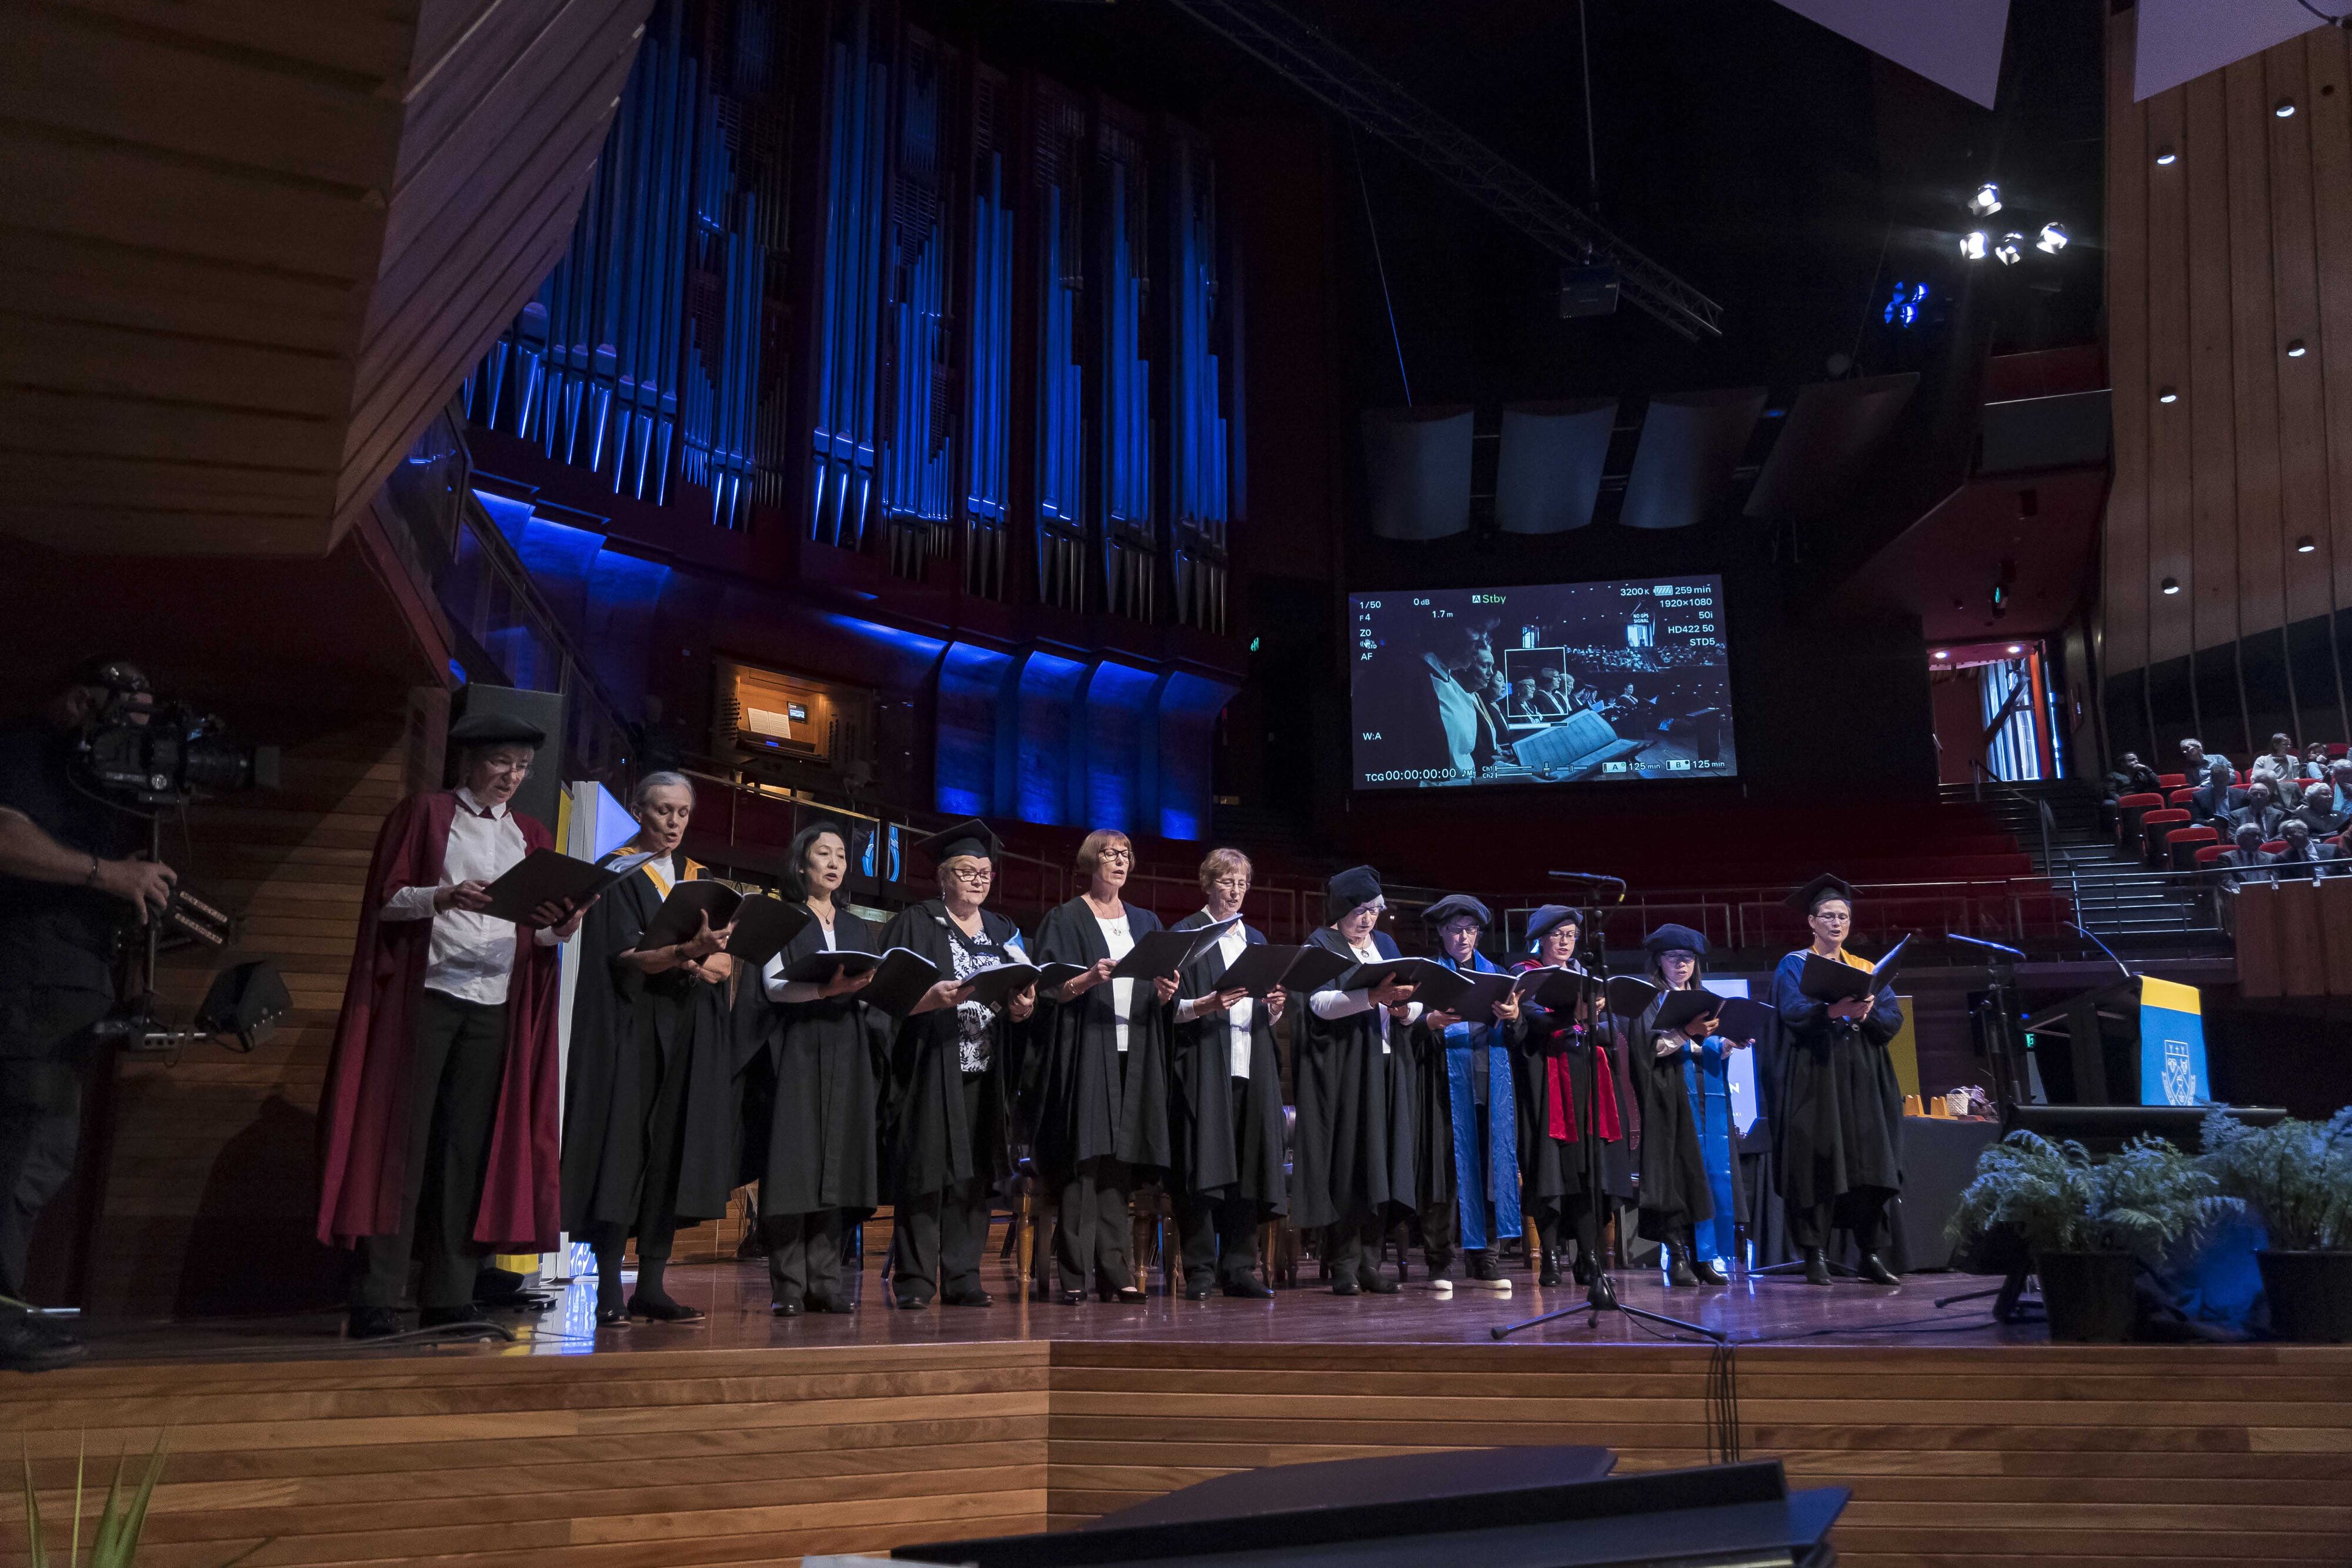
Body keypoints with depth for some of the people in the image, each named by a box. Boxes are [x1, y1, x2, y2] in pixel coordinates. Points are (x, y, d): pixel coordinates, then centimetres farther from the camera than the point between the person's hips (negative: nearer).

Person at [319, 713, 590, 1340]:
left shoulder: (531, 836, 17)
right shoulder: (424, 813, 6)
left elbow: (537, 931, 13)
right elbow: (387, 899, -1)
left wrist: (561, 929, -9)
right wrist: (444, 896, -19)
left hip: (496, 1005, 4)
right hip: (424, 995, -4)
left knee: (470, 1146, 2)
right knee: (402, 1139, -5)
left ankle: (449, 1296, 5)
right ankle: (376, 1300, -3)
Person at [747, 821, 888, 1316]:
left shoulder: (860, 930, 19)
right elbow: (774, 984, -7)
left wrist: (863, 987, -8)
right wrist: (825, 988, -22)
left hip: (848, 1055, 4)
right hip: (796, 1049, -4)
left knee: (838, 1163, -1)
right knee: (794, 1163, -9)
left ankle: (825, 1280, 1)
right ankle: (788, 1285, -7)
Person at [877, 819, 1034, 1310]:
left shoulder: (1004, 933, 18)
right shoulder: (915, 925, 3)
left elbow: (1022, 995, 15)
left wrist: (1022, 1009, -7)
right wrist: (930, 998, -22)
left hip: (983, 1074, 5)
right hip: (929, 1073, -4)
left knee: (973, 1177, 4)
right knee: (924, 1173, -6)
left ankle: (962, 1279, 10)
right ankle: (914, 1281, -1)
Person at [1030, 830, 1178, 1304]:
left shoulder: (1146, 923, 19)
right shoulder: (1066, 920, 4)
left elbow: (1161, 996, 16)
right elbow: (1050, 988, -5)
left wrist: (1165, 993, -7)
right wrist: (1089, 979, -23)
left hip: (1134, 1054, 5)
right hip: (1083, 1052, -4)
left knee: (1120, 1160, 2)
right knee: (1082, 1159, -9)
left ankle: (1115, 1270, 5)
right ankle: (1074, 1274, -7)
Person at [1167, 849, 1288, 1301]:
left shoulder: (1255, 939, 20)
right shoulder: (1186, 934, 3)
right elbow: (1171, 1005, -3)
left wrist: (1276, 1006, -2)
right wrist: (1206, 1005, -21)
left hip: (1251, 1065, 5)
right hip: (1203, 1065, -5)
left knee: (1248, 1169, 2)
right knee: (1203, 1168, -7)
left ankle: (1239, 1268, 8)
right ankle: (1199, 1272, -2)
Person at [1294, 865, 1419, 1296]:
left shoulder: (1385, 945, 19)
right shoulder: (1321, 945, 1)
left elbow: (1412, 1004, 15)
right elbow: (1320, 1003, -14)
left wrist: (1405, 1008, -8)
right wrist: (1373, 995, -26)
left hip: (1385, 1064, 5)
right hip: (1341, 1068, -5)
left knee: (1380, 1160, 1)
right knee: (1345, 1161, -7)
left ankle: (1370, 1261, 5)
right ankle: (1344, 1266, -3)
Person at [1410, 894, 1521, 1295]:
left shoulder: (1495, 974, 17)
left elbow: (1514, 1037, 10)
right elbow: (1410, 1032, -3)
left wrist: (1513, 1018, -12)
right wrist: (1431, 1023, -24)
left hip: (1491, 1085, 3)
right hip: (1446, 1085, -3)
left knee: (1489, 1167, 1)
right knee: (1447, 1169, -5)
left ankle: (1484, 1260, 8)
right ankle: (1440, 1263, 0)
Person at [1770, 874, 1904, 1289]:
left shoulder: (1867, 969, 18)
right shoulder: (1794, 965, 7)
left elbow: (1893, 1017, 5)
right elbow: (1794, 1011, -11)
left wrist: (1866, 1013, -16)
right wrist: (1835, 1010, -28)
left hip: (1863, 1078, 4)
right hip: (1815, 1077, -3)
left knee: (1868, 1161, -2)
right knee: (1818, 1164, -7)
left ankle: (1870, 1254, 4)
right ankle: (1815, 1256, -4)